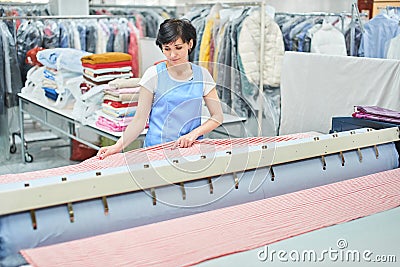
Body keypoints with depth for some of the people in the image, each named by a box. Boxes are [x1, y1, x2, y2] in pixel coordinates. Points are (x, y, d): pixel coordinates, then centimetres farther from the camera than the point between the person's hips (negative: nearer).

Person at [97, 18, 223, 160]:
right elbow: (140, 119, -2)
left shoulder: (202, 75, 6)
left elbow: (217, 116, 7)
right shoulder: (154, 74, 0)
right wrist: (119, 146, -16)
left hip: (192, 147, 1)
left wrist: (194, 134, -9)